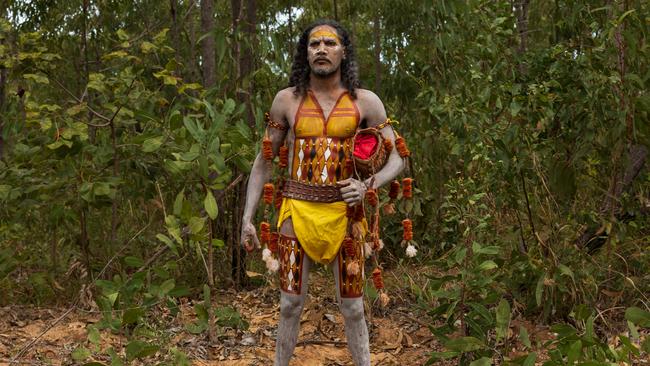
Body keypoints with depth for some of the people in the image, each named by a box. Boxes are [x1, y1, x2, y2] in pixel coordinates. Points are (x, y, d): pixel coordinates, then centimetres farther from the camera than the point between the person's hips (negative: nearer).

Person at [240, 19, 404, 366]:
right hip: (297, 211, 1)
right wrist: (247, 218, 1)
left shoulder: (365, 102, 0)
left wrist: (368, 186, -16)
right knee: (291, 304, 8)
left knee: (352, 308, 6)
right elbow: (263, 162, 7)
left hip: (343, 212, 0)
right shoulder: (287, 100, 3)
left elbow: (396, 159, 3)